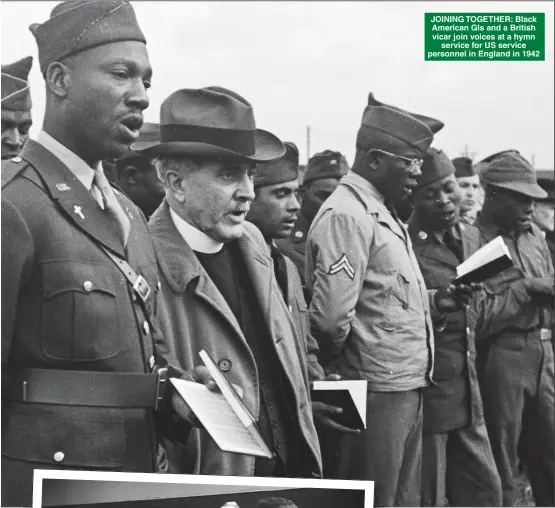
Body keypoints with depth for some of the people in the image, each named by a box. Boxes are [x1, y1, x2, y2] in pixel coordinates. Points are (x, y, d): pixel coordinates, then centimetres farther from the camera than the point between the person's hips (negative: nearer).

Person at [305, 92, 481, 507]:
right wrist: (339, 367, -7)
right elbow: (331, 316, -25)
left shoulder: (382, 213, 15)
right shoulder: (346, 215, -17)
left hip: (406, 389, 10)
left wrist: (434, 302, 2)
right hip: (377, 393, -10)